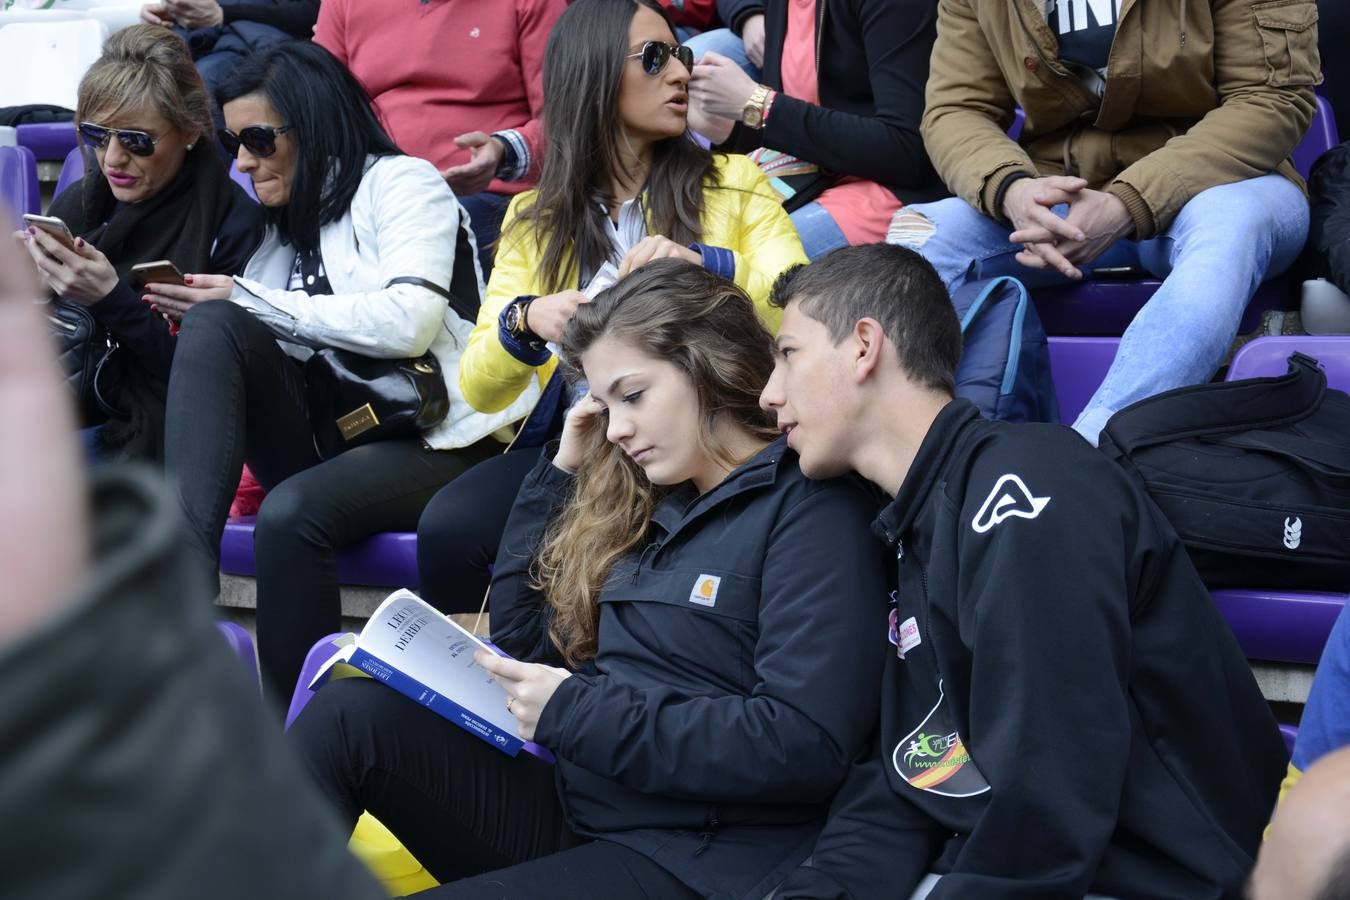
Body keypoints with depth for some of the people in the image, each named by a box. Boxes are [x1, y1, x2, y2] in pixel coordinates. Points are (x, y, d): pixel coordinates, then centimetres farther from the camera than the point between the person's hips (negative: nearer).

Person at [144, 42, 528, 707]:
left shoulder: (402, 181, 1)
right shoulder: (281, 223, 21)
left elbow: (406, 323, -17)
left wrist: (250, 300, -11)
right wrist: (216, 309, -8)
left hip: (428, 441, -6)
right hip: (321, 439, 6)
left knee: (292, 512, -35)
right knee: (214, 325, -19)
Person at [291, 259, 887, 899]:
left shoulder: (810, 508, -9)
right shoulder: (650, 501, 14)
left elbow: (807, 745, -20)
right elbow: (520, 636, 23)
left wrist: (575, 712, -17)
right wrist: (564, 472, 13)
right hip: (569, 804, 7)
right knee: (350, 715, -13)